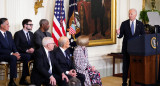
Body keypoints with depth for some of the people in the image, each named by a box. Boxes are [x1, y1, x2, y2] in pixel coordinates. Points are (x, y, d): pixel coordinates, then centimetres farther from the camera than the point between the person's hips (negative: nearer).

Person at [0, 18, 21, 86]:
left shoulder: (9, 33, 13)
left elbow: (13, 45, 13)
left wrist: (16, 52, -9)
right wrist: (12, 54, -24)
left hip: (10, 54, 7)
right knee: (13, 58, -36)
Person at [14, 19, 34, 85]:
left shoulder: (31, 34, 18)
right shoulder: (18, 34, -2)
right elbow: (16, 46, -8)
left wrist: (32, 49, -6)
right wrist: (26, 50, -18)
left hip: (30, 52, 5)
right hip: (21, 53, -5)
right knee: (27, 56, -38)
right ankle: (23, 79, -32)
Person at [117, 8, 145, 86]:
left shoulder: (140, 24, 4)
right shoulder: (124, 24, 1)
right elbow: (121, 36, -1)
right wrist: (119, 33, -24)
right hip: (126, 48, 0)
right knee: (125, 65, 3)